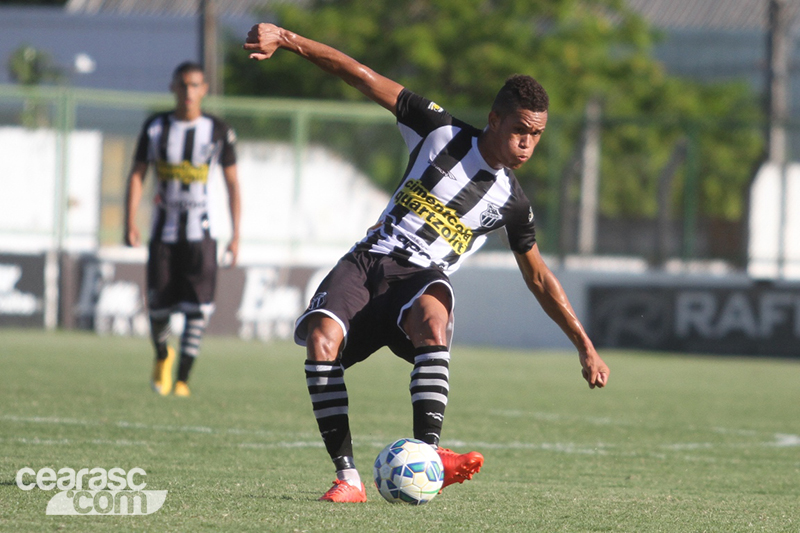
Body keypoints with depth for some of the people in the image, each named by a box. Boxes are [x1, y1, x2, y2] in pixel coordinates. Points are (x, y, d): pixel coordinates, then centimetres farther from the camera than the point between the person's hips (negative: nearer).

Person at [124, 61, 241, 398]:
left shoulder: (218, 131, 0)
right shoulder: (156, 127, 3)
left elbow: (232, 184, 5)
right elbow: (137, 175, 3)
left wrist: (236, 235, 0)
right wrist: (130, 222, -10)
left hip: (199, 231, -1)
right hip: (163, 231, 1)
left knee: (197, 308, -13)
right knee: (158, 305, 2)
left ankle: (183, 379, -8)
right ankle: (163, 355, 33)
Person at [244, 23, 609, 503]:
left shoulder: (512, 203, 9)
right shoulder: (443, 133, 4)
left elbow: (540, 278, 21)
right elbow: (363, 76, 0)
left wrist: (586, 347, 17)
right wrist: (287, 40, -8)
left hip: (421, 278, 0)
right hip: (368, 262, 0)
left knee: (432, 318, -38)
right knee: (321, 339, -29)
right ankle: (347, 477, -27)